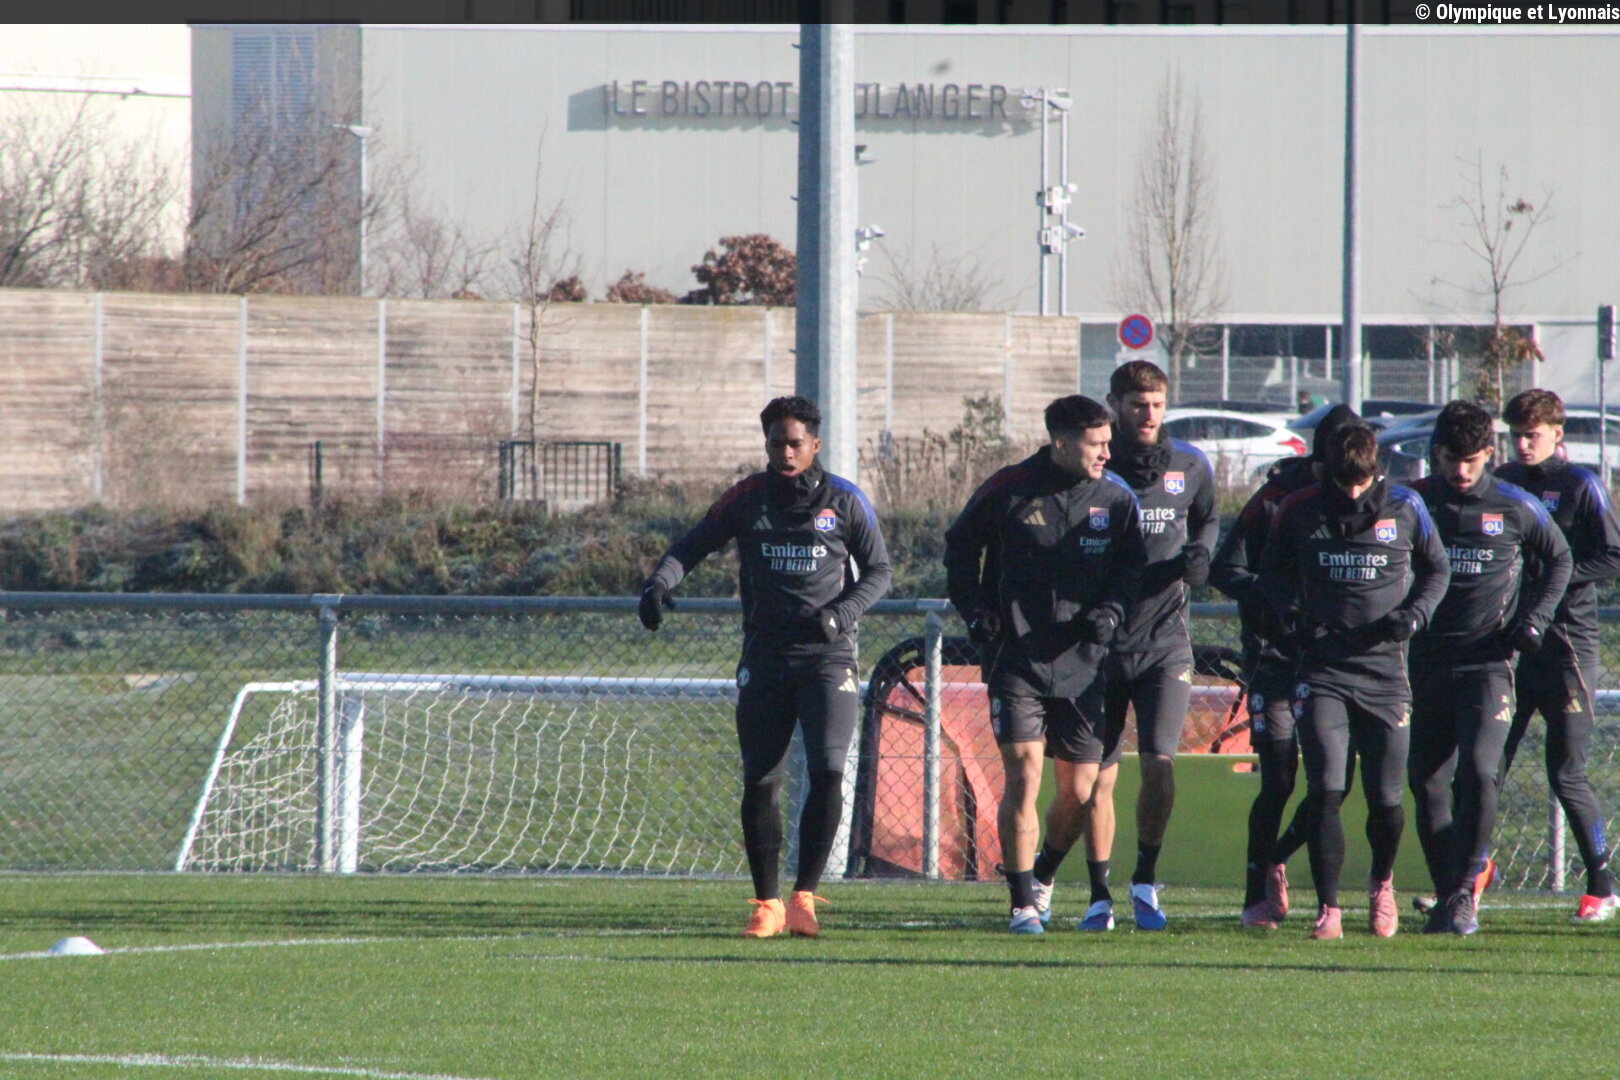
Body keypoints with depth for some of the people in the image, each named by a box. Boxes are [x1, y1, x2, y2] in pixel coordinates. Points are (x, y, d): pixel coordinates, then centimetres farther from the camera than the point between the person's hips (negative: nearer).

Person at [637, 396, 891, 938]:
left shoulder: (845, 502, 2)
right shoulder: (747, 499, 5)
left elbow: (878, 571, 9)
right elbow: (692, 545, 9)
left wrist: (842, 612, -10)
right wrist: (660, 583, -12)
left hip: (828, 655, -2)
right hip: (765, 656, 2)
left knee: (827, 773, -16)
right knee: (760, 782, 1)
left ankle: (804, 895, -8)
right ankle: (767, 903, 11)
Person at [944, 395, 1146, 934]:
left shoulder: (1116, 499, 3)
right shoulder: (1008, 491, -4)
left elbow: (1133, 564, 16)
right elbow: (960, 546, 11)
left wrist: (1111, 610, -2)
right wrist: (974, 608, 0)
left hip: (1082, 664, 3)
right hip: (1015, 661, -3)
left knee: (1080, 792, 4)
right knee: (1023, 773, -12)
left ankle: (1042, 875, 30)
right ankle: (1023, 903, -7)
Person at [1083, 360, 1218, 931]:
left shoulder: (1189, 466, 4)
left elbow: (1209, 520, 23)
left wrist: (1201, 553, 1)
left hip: (1165, 641, 1)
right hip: (1101, 641, -1)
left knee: (1159, 764, -11)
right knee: (1099, 775, 2)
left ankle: (1145, 882, 4)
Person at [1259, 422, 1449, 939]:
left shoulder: (1405, 508, 0)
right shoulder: (1299, 511, 1)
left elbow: (1437, 570, 14)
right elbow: (1271, 573, 15)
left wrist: (1413, 615, -4)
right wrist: (1293, 616, -3)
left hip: (1385, 668, 0)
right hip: (1322, 669, 0)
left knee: (1386, 798, 2)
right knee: (1326, 792, -12)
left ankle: (1382, 883, 31)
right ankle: (1328, 908, -5)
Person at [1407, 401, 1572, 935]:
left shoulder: (1514, 507, 0)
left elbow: (1560, 560, 16)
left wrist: (1536, 617, 3)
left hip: (1488, 664, -2)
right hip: (1426, 666, 2)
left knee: (1478, 770, -19)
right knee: (1428, 783, 3)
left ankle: (1466, 893, -12)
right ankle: (1448, 894, 15)